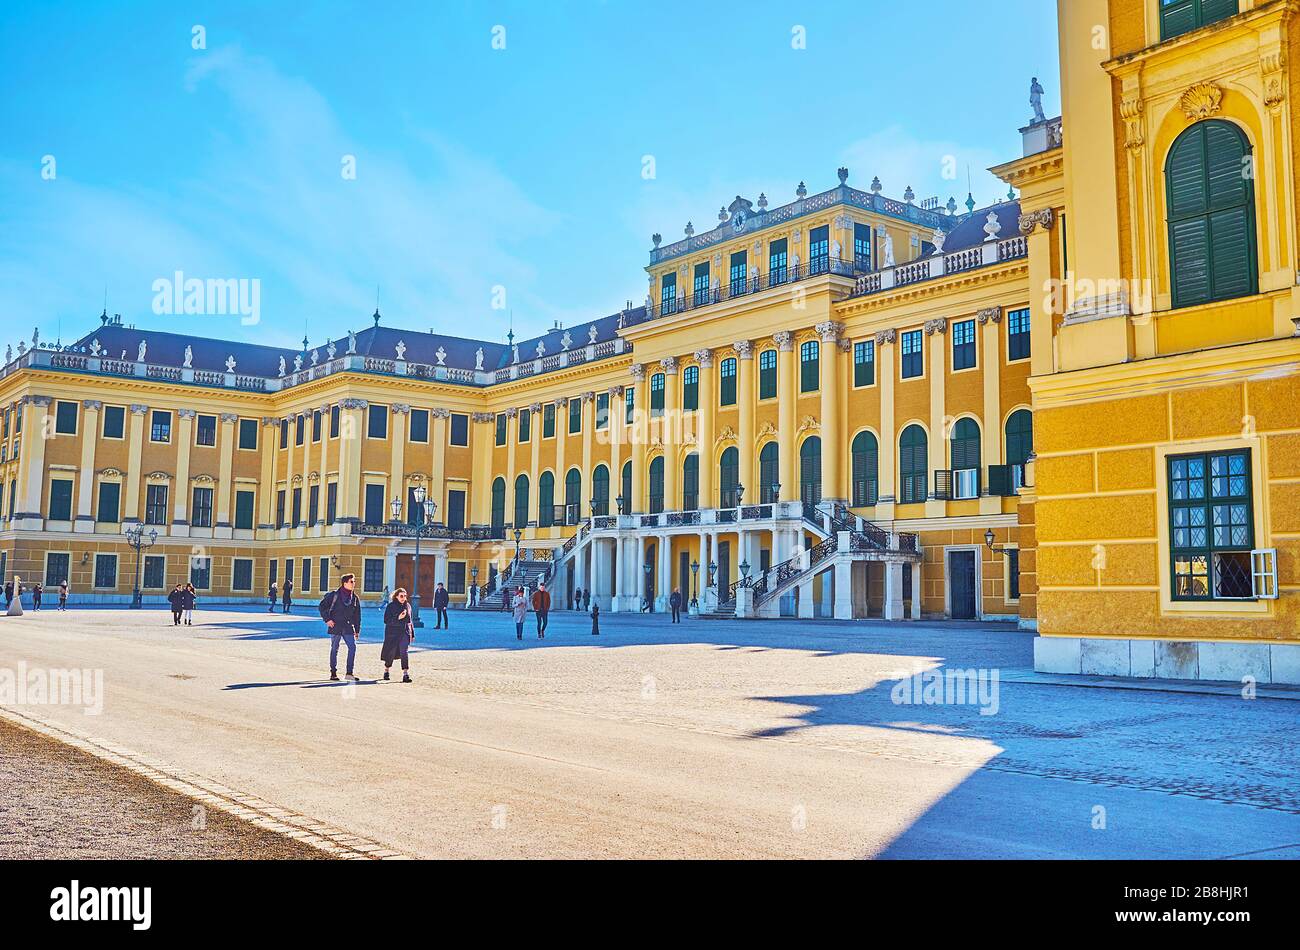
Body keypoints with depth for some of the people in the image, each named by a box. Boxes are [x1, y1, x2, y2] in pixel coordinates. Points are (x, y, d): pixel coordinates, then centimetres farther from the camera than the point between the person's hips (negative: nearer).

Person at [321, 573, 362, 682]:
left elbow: (357, 615, 13)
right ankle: (333, 673, 11)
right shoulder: (334, 595, -5)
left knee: (352, 647, -7)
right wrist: (327, 619, -7)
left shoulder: (355, 598, 8)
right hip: (335, 626, -4)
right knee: (334, 649, 3)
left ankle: (349, 673, 1)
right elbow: (322, 606, -1)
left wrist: (357, 630, 11)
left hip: (348, 627, 4)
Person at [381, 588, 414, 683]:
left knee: (404, 652, -11)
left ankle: (405, 674, -16)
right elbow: (386, 620, -9)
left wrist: (412, 634, 16)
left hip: (405, 633, 2)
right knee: (391, 653, 7)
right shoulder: (391, 606, -4)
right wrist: (398, 617, -21)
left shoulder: (407, 606, 9)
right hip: (392, 633, -2)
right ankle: (386, 671, 32)